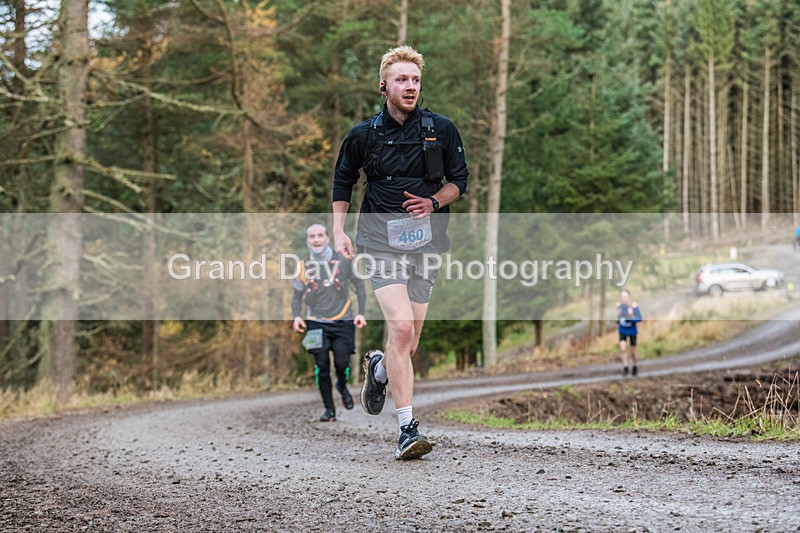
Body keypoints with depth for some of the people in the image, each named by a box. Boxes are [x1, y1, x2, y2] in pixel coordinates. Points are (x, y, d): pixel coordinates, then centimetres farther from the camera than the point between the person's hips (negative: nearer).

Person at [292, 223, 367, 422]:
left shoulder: (342, 260, 1)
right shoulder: (304, 266, 4)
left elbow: (359, 286, 8)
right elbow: (297, 295, 12)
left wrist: (361, 313, 0)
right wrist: (296, 316, -5)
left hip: (342, 321, -1)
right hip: (316, 322, 1)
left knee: (342, 363, -10)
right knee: (322, 366, -6)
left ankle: (342, 387, 25)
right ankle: (329, 409, 5)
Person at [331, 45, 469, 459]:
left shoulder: (441, 129, 4)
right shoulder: (364, 135, 3)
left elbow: (459, 179, 12)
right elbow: (343, 181, 17)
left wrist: (434, 202, -8)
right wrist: (339, 231, 7)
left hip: (425, 242, 2)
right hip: (381, 242, -2)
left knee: (408, 344, 6)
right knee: (401, 330, -20)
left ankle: (378, 367, 44)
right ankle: (407, 430, -17)